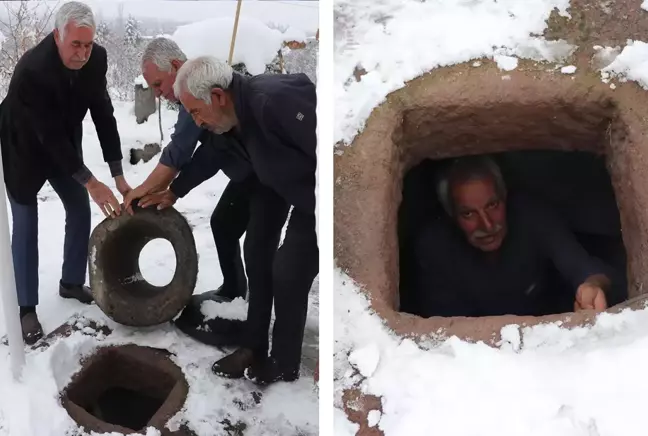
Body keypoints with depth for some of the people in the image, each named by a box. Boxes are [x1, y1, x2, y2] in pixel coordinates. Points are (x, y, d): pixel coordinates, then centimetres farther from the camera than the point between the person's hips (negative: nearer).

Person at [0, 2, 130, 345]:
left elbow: (103, 116, -14)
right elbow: (48, 135, -34)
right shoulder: (31, 70, -38)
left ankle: (71, 282, 27)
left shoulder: (96, 59, -20)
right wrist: (90, 182, -32)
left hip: (64, 145, 6)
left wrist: (118, 175, -17)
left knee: (80, 212, 8)